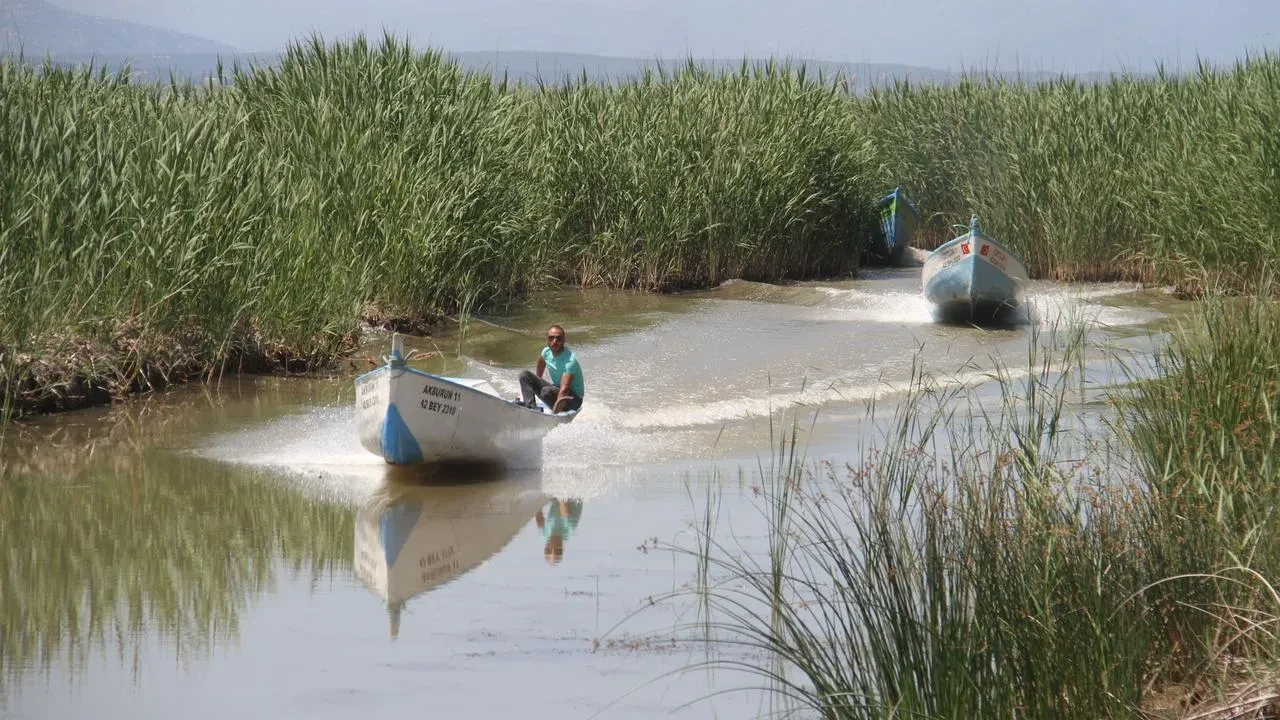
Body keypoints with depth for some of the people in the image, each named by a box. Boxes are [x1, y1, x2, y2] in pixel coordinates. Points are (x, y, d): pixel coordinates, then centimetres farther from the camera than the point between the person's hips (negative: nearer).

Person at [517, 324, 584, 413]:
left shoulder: (570, 361, -27)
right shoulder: (546, 352, -5)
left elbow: (564, 390, -38)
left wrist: (555, 412, -45)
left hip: (574, 398, -8)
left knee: (547, 391, -36)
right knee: (525, 375, -6)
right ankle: (530, 407, -26)